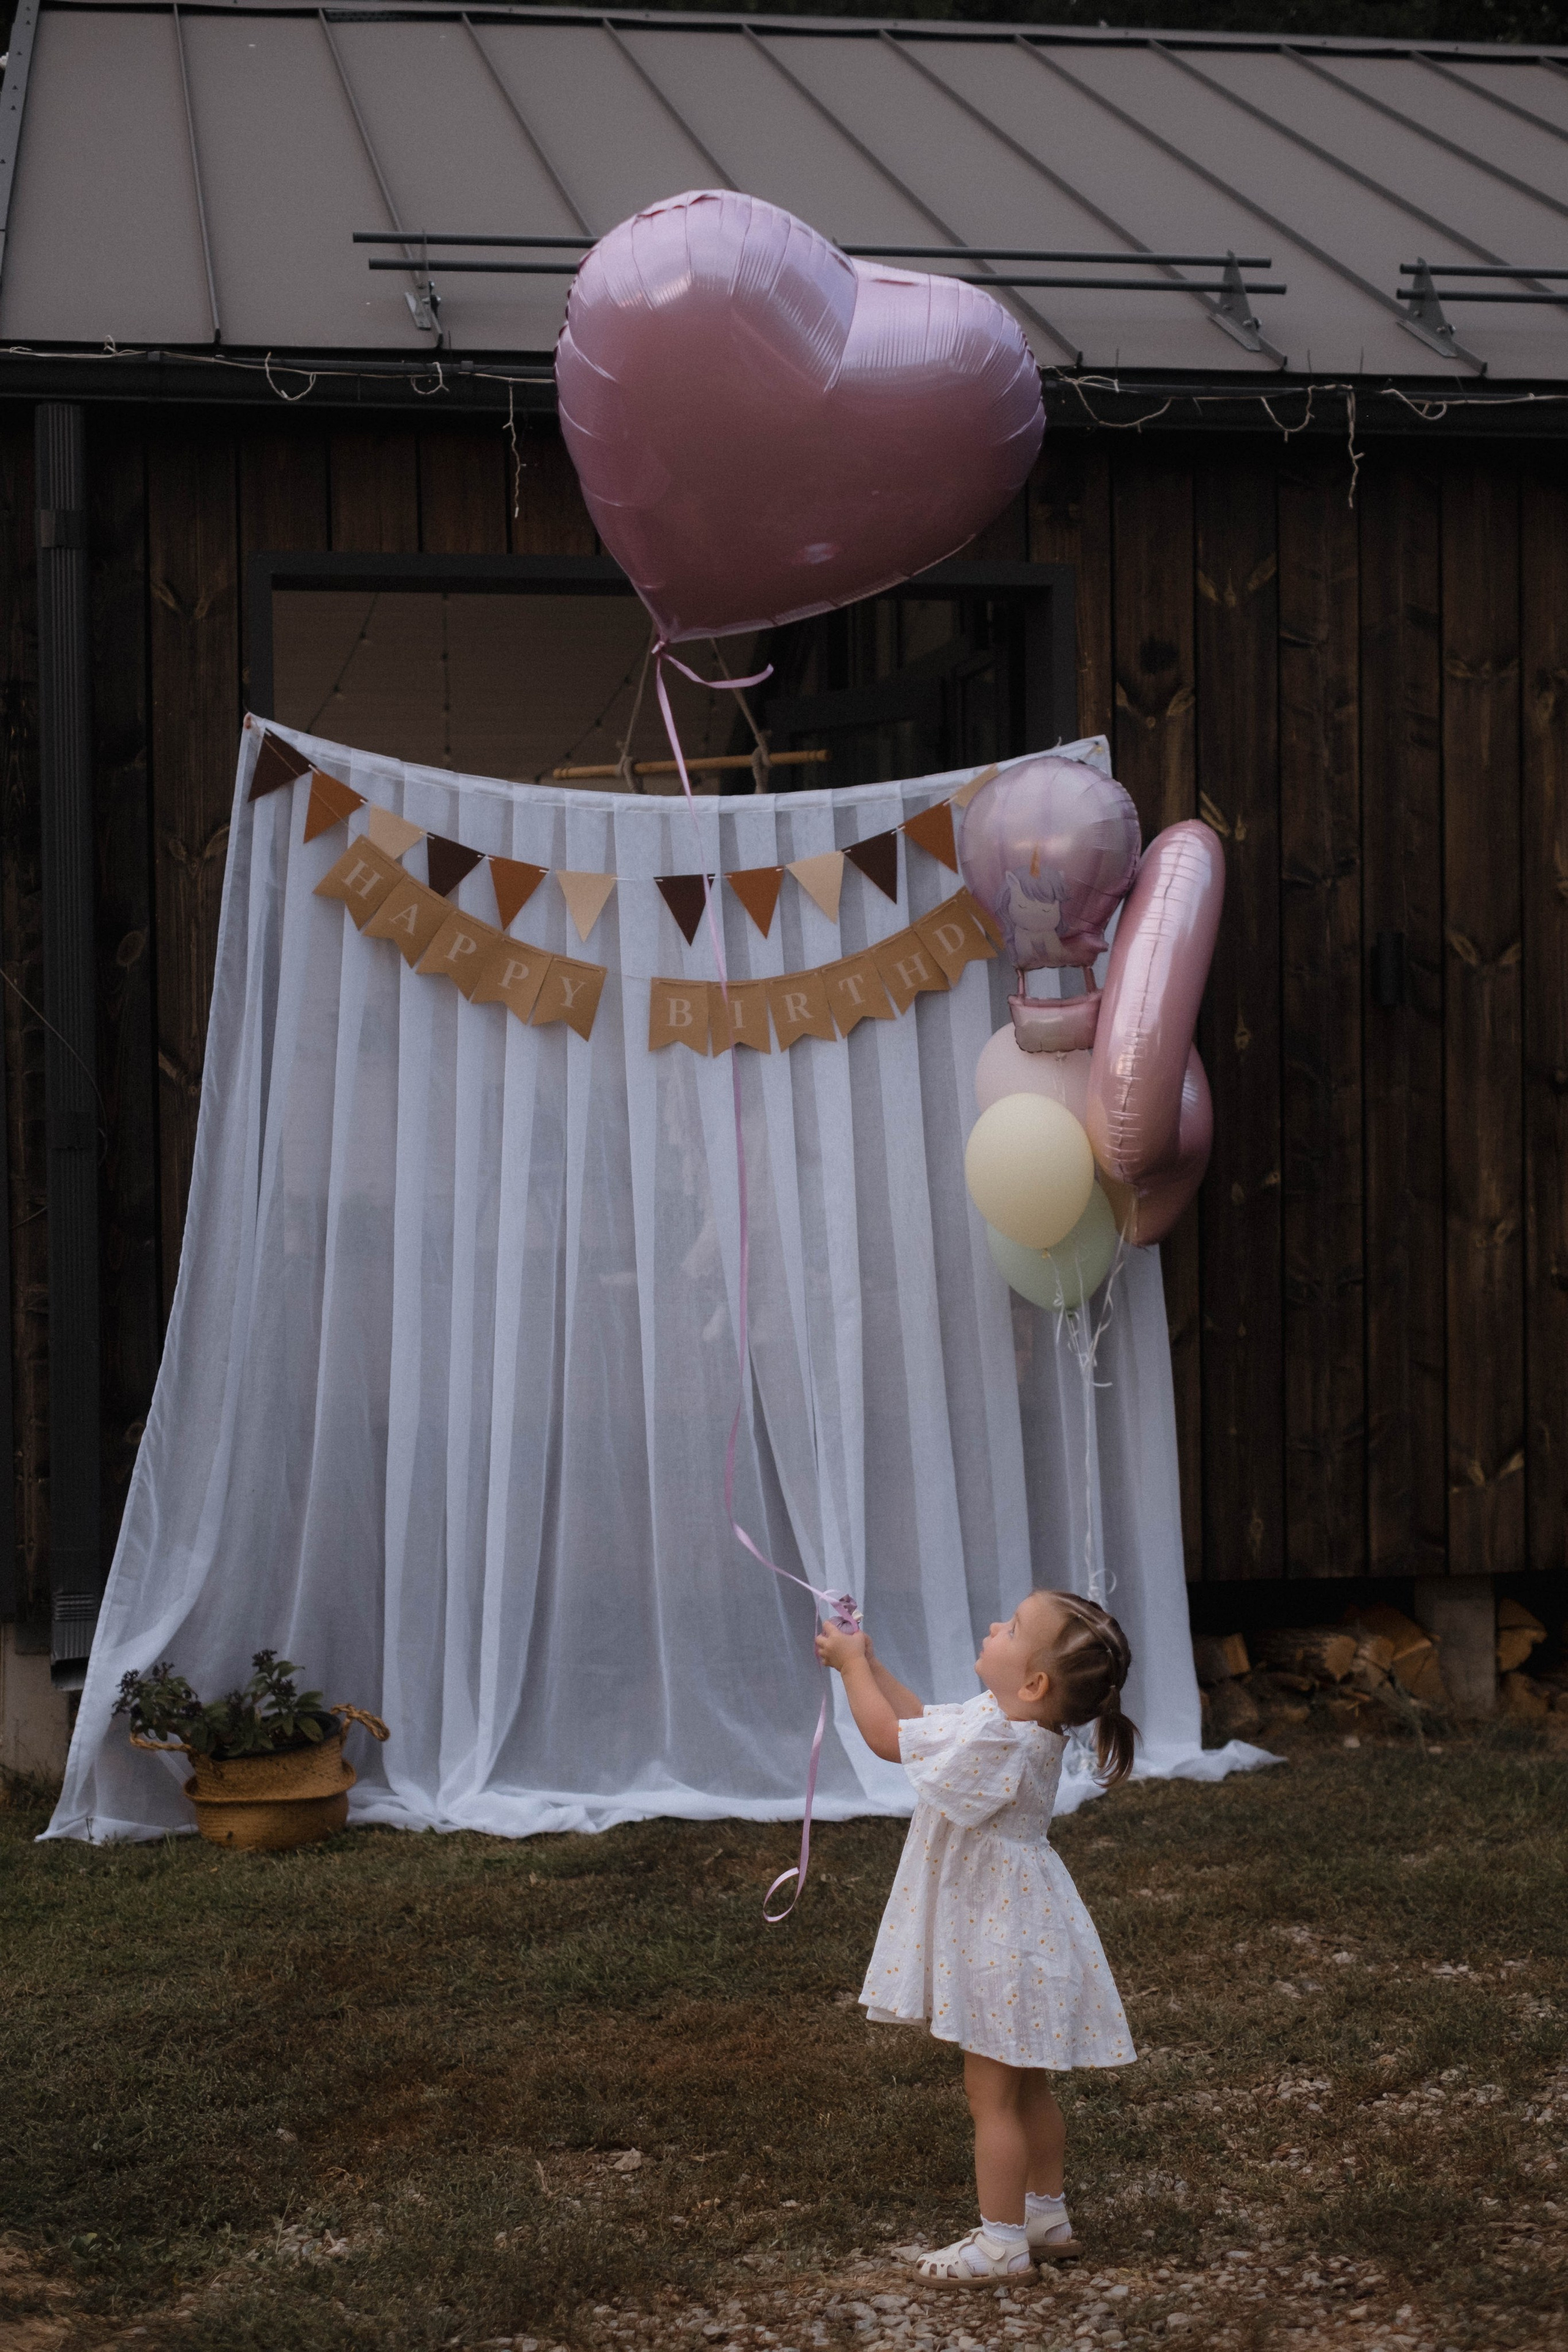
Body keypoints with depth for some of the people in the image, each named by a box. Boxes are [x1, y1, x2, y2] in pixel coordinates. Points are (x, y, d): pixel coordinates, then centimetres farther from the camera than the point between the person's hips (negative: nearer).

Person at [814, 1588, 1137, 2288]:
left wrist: (852, 1664, -7)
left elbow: (889, 1737, -20)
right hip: (1014, 1932, 10)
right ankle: (1045, 2215, 30)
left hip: (1002, 1940, -10)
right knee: (1026, 2089, 20)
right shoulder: (1020, 1727, 3)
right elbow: (921, 1722, 17)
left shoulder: (993, 1738, -28)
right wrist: (868, 1665, 14)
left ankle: (1002, 2241, 6)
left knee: (992, 2096, -1)